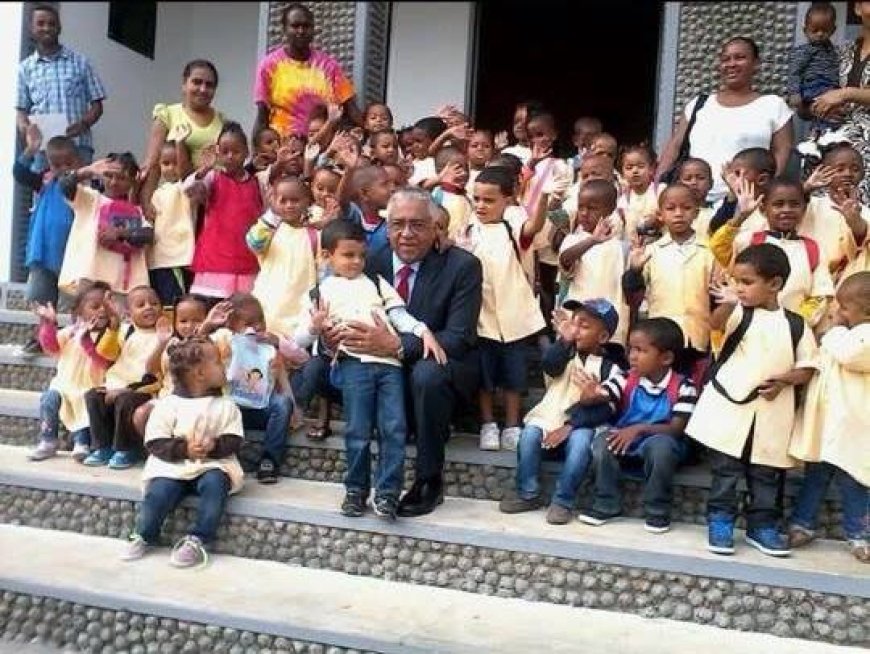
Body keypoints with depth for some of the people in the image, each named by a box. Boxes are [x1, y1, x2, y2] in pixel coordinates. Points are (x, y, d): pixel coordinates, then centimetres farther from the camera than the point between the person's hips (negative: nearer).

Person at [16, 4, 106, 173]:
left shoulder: (80, 62, 10)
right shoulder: (25, 68, 14)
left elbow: (96, 105, 8)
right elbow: (21, 109, 14)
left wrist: (83, 123, -12)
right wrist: (24, 126, -9)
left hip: (78, 145, -1)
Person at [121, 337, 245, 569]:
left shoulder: (226, 405, 6)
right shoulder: (167, 404, -1)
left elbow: (234, 441, 0)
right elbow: (156, 443, -5)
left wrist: (215, 446, -20)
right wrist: (184, 449, -20)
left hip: (212, 465, 1)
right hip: (173, 466, -1)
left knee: (214, 484, -30)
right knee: (158, 491, -25)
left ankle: (197, 540, -22)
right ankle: (143, 536, 2)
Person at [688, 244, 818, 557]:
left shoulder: (796, 324, 3)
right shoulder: (738, 312, -2)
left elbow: (808, 368, 6)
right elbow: (715, 323, -24)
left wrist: (783, 380, -13)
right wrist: (728, 303, -45)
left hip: (772, 412, 2)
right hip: (730, 406, -2)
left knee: (767, 474, 11)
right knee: (725, 470, 4)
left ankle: (762, 526, 24)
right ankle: (720, 522, 14)